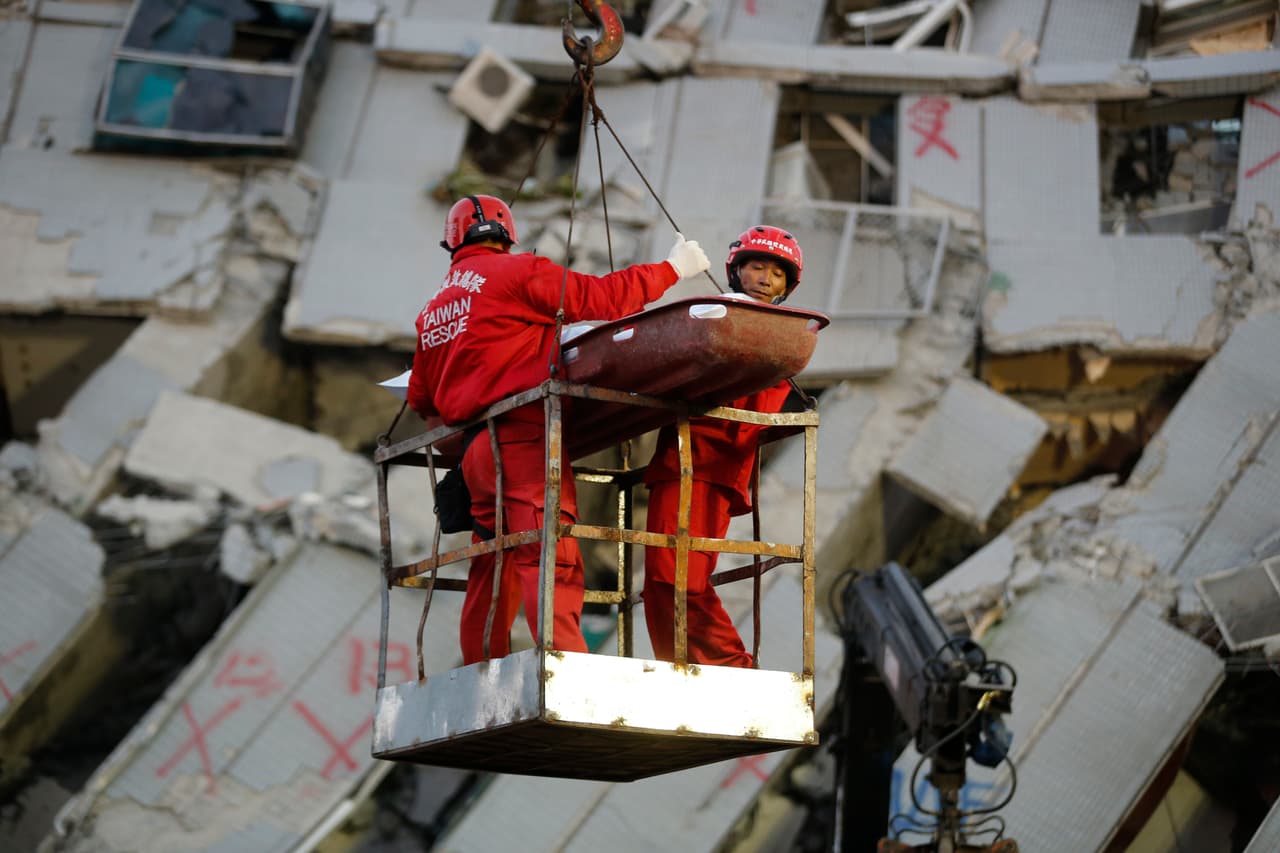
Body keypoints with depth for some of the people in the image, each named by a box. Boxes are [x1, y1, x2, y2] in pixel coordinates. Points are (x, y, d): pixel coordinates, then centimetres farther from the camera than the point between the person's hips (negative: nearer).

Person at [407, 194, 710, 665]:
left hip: (473, 450, 7)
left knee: (491, 572, 12)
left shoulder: (434, 308, 22)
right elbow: (599, 298, -5)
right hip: (523, 437, -7)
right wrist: (671, 269, 5)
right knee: (551, 560, -17)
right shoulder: (517, 272, 1)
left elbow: (420, 399, 28)